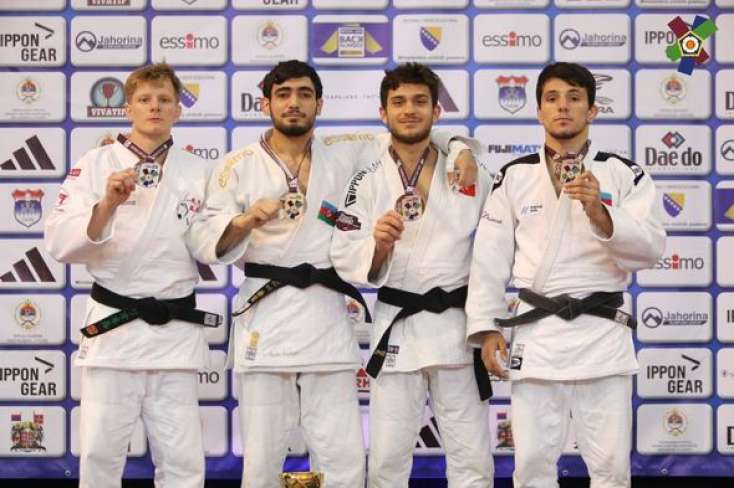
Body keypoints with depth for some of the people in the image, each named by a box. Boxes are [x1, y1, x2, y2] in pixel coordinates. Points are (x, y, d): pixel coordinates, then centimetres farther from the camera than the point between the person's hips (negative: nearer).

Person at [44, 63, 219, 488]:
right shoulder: (97, 164, 2)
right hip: (113, 325, -2)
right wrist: (107, 205, -21)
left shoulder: (199, 172, 8)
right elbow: (61, 242, -7)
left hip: (177, 330, 2)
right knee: (101, 453, -2)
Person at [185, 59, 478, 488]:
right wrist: (245, 222, -21)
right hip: (266, 319, -2)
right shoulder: (239, 167, 4)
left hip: (328, 319, 2)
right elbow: (203, 241, -2)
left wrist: (458, 148, 0)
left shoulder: (344, 154, 12)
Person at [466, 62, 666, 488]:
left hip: (602, 333, -1)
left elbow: (650, 249, -7)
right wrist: (486, 327, -1)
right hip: (536, 334, 1)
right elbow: (490, 260, 6)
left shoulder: (624, 175, 3)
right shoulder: (513, 177, 7)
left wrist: (599, 213, -21)